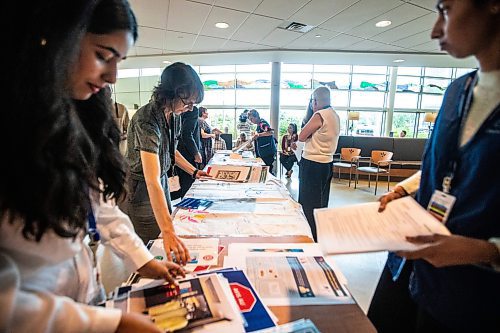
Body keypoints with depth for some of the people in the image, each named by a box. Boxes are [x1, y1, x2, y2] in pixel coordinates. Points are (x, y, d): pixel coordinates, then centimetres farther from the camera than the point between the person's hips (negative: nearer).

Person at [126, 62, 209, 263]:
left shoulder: (174, 114, -5)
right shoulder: (146, 121, -31)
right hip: (141, 188, -8)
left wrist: (193, 171, 6)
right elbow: (152, 181, -41)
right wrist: (168, 231, -47)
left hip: (162, 181, 9)